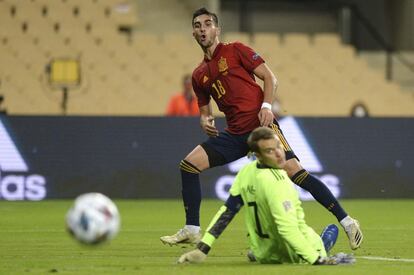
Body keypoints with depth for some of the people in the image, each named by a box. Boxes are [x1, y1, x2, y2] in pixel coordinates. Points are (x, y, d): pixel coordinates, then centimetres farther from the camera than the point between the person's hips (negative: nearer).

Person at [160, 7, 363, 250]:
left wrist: (266, 106, -16)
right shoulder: (199, 75, 17)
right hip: (235, 134, 6)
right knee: (189, 164, -6)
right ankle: (192, 230, 1)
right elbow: (205, 110, 26)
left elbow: (270, 78, 0)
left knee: (294, 171, -18)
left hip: (261, 125, -6)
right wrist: (206, 121, 2)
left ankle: (346, 222, -14)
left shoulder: (235, 51, 3)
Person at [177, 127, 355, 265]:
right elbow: (287, 228, -35)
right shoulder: (275, 183, -31)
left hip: (262, 254, 6)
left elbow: (226, 212, -5)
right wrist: (318, 261, -36)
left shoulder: (247, 172, -8)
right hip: (292, 255, -6)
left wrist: (202, 249, 0)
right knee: (332, 229, 22)